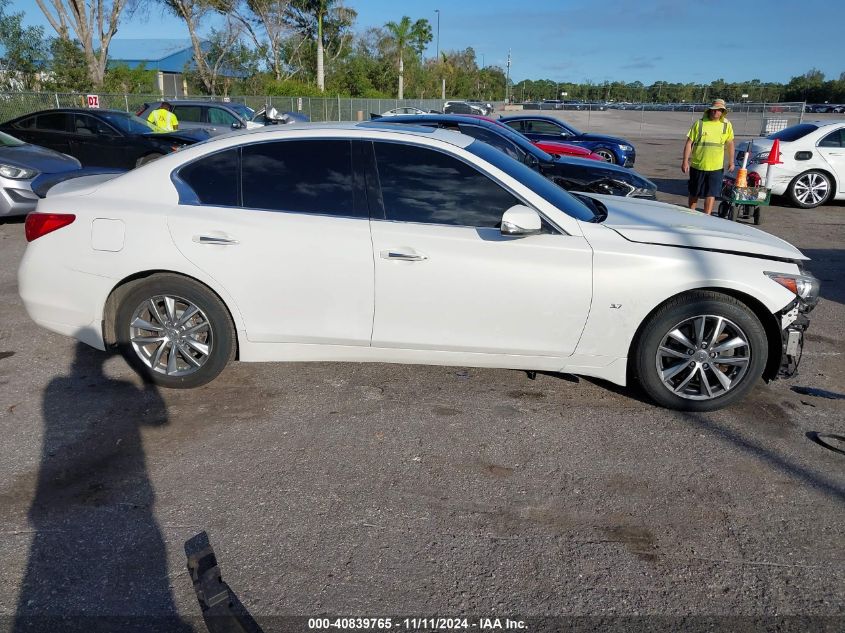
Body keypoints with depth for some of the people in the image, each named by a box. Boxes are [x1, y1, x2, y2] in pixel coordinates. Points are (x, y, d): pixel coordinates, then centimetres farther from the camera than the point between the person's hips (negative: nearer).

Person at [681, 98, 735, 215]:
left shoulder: (726, 125, 3)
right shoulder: (699, 123, -4)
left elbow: (730, 144, 13)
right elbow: (689, 143, -3)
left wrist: (731, 162, 11)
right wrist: (685, 161, -9)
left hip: (716, 167, 1)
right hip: (697, 165, 0)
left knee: (711, 194, -2)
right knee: (694, 193, 12)